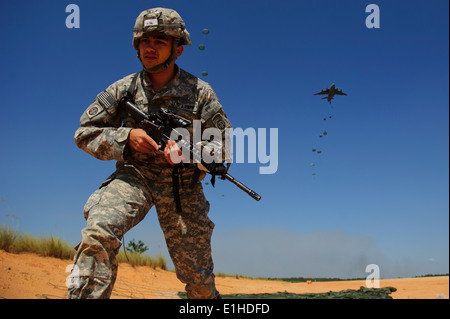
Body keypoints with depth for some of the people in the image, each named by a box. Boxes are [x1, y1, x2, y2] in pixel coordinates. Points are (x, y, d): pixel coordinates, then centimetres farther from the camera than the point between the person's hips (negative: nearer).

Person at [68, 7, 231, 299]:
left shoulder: (199, 92, -4)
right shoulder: (124, 89, -2)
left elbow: (226, 143, -1)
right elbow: (85, 133, 1)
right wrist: (127, 136, -16)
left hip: (183, 185, 0)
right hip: (134, 176, 0)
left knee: (197, 272, 8)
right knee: (97, 233, -31)